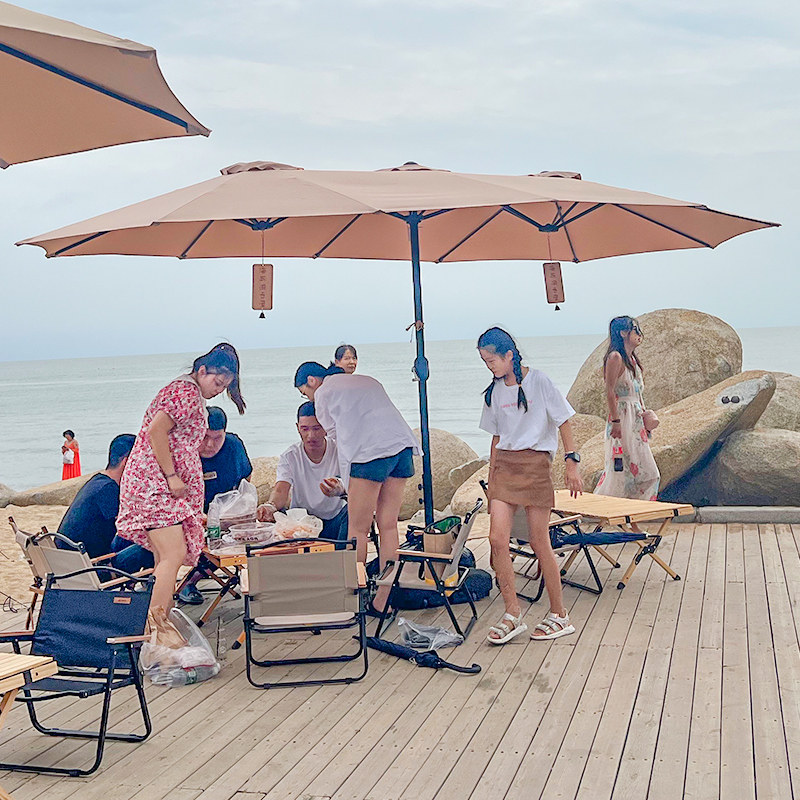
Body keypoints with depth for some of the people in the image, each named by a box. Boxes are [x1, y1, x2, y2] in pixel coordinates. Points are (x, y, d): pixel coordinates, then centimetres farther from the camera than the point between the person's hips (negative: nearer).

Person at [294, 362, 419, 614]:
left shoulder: (324, 393, 10)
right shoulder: (367, 381, 30)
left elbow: (335, 433, 12)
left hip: (372, 451, -7)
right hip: (403, 445, 7)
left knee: (358, 529, 2)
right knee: (388, 526, 8)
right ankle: (381, 602, 12)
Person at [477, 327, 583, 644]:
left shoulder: (538, 381, -4)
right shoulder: (495, 392, 12)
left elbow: (563, 422, -2)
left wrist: (571, 463, -9)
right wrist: (492, 477, 16)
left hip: (535, 463, -5)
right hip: (504, 464, 5)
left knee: (539, 543, -2)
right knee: (497, 539, -9)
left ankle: (559, 615, 12)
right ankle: (512, 614, 0)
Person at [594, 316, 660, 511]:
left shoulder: (633, 359, 17)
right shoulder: (615, 357, -11)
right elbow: (609, 392, -16)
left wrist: (645, 414, 11)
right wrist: (615, 421, -20)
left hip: (636, 420, 9)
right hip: (622, 417, -9)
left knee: (645, 471, 6)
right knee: (622, 468, -8)